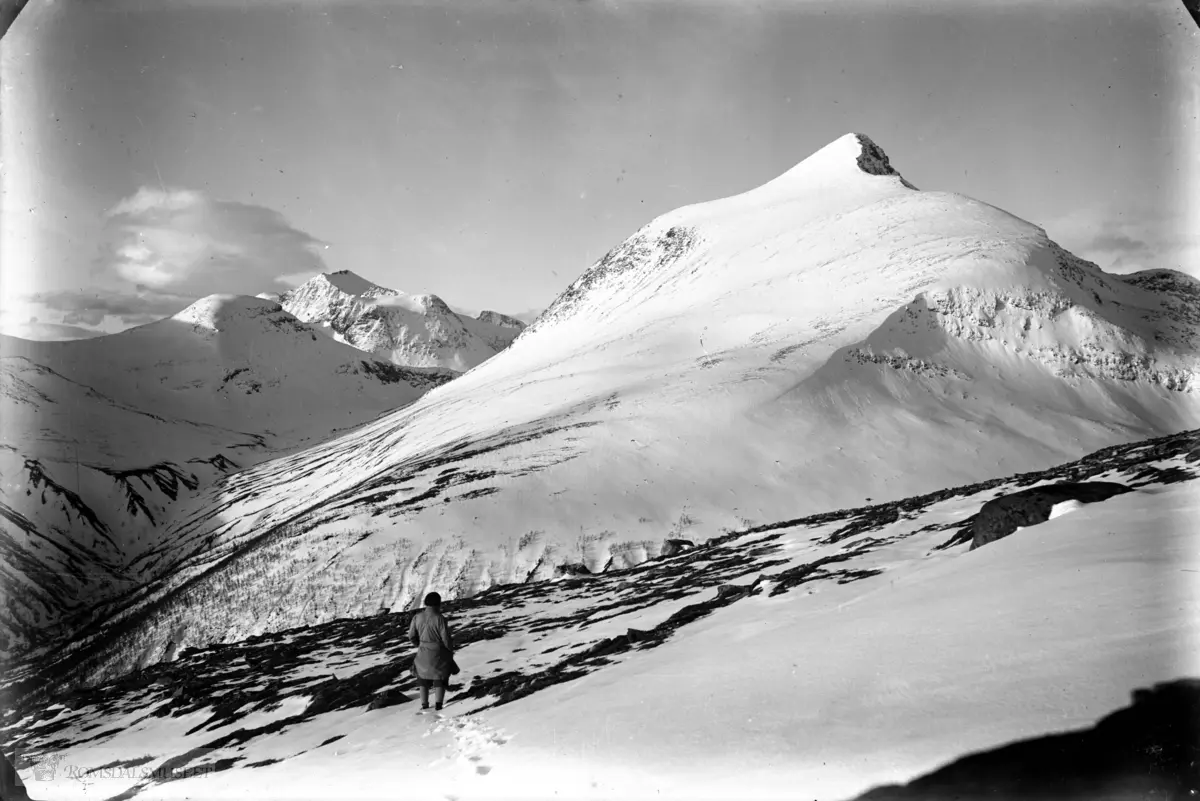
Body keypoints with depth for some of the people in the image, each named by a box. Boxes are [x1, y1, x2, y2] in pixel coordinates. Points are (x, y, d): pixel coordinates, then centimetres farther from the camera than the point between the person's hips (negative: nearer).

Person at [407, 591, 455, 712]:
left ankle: (424, 705, 21)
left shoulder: (417, 616, -9)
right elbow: (446, 639, -17)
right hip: (439, 654, -3)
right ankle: (438, 704, 10)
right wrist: (451, 649, 3)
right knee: (441, 679, 17)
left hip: (423, 654, 3)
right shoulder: (440, 619, -22)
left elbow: (411, 636, -2)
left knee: (424, 679, 22)